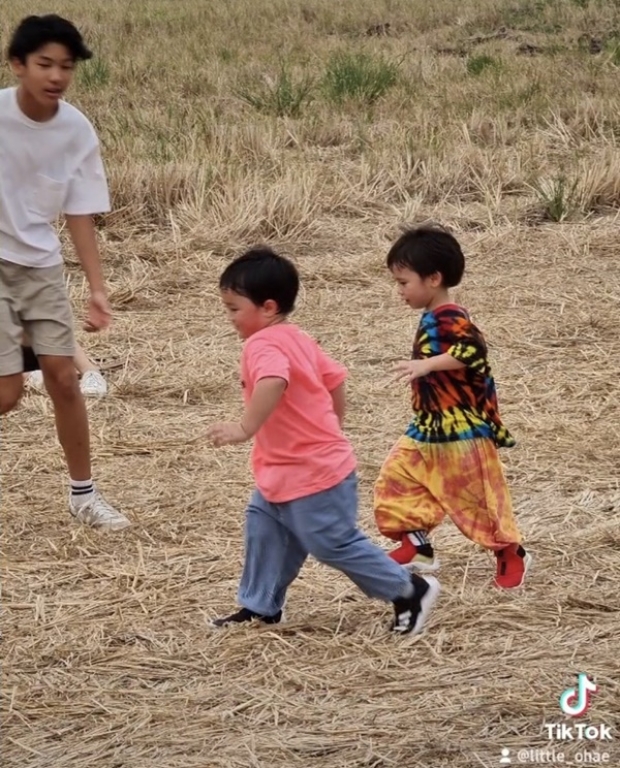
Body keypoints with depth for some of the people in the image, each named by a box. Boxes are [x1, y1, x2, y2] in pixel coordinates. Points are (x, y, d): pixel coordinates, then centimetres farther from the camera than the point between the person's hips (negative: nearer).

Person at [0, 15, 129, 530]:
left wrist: (98, 289, -8)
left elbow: (80, 214, -3)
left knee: (63, 377, 2)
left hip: (42, 265, 3)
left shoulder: (78, 131, -8)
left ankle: (83, 494, 17)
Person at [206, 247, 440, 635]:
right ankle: (260, 606, 26)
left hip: (312, 475, -11)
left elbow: (273, 383, -44)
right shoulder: (297, 339, 9)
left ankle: (410, 590, 11)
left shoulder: (264, 345, -22)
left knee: (335, 544, 0)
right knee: (264, 525, 16)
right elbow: (335, 377, 18)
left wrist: (245, 428, -44)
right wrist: (331, 430, 28)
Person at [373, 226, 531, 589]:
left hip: (462, 431, -10)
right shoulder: (433, 318, 10)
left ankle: (511, 553, 19)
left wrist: (426, 365, -40)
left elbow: (473, 350, -37)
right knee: (398, 475, 9)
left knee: (475, 493, 1)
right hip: (430, 429, 10)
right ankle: (417, 546, 19)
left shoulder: (451, 319, -20)